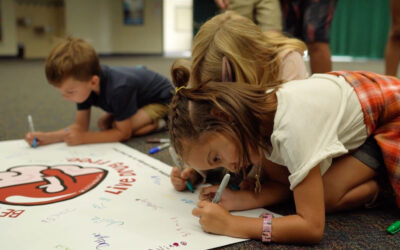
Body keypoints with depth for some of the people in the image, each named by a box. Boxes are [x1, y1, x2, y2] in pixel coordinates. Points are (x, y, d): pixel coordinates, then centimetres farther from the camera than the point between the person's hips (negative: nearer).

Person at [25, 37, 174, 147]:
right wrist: (47, 137, -27)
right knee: (103, 124, -2)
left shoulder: (117, 89, -42)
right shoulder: (83, 81, -19)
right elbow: (81, 125, -12)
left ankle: (159, 123, -4)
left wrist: (83, 138, -36)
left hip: (162, 98, -8)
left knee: (117, 126, -27)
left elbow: (123, 133, -31)